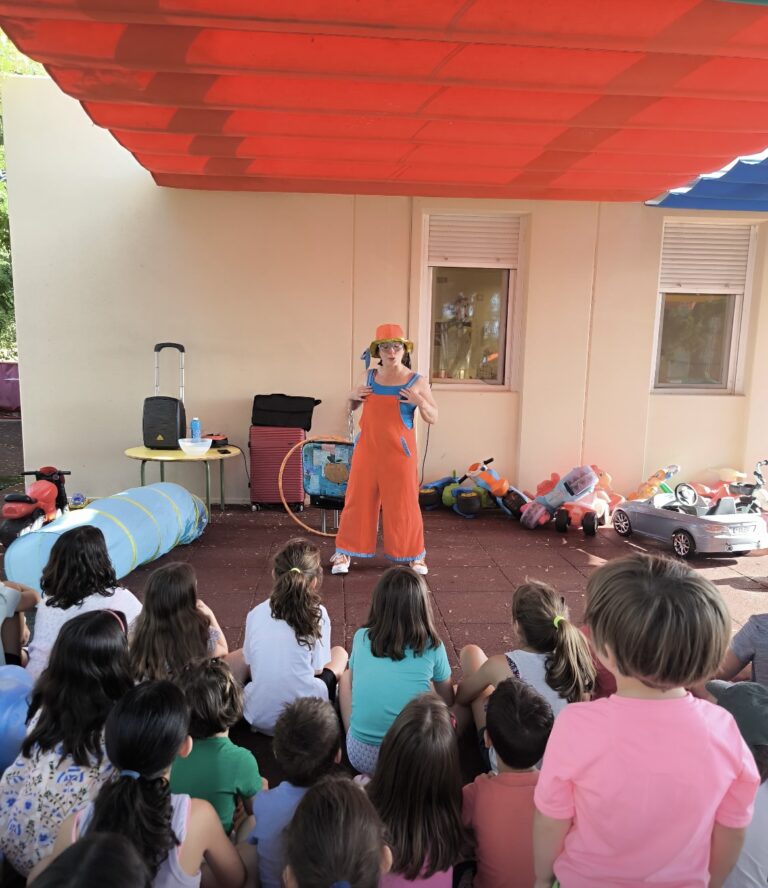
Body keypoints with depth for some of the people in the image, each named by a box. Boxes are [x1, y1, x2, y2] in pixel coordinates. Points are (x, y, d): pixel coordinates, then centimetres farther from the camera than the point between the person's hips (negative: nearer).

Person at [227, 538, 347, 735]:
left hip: (258, 718, 3)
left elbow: (249, 661, 5)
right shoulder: (317, 614, -11)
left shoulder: (256, 613, -5)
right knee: (339, 653, 23)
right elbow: (318, 670, -4)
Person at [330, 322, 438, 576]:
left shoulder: (417, 381, -4)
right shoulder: (369, 376, 6)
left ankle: (414, 555, 21)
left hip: (399, 452, -2)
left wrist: (420, 401, -19)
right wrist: (352, 396, -3)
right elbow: (353, 407, 19)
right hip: (367, 450, 3)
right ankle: (345, 552, 19)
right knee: (358, 500, 7)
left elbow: (433, 418, -1)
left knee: (403, 504, 5)